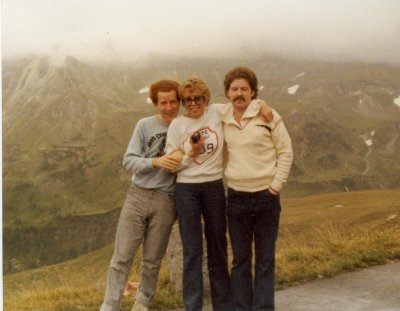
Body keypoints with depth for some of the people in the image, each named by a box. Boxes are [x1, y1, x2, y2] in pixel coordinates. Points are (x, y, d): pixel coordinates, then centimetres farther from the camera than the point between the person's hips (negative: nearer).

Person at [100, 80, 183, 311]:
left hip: (165, 201, 0)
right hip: (138, 195, 0)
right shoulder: (145, 125, 1)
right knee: (122, 257, 2)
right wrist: (156, 162, -21)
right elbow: (129, 160, -6)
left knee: (152, 260, 10)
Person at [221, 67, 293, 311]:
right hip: (236, 198, 3)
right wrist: (229, 181, 6)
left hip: (266, 197, -3)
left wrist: (275, 186, -9)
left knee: (265, 261, 6)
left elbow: (286, 152, -4)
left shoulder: (268, 115, -7)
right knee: (240, 260, 11)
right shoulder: (223, 120, 4)